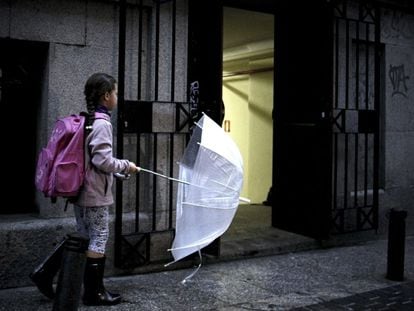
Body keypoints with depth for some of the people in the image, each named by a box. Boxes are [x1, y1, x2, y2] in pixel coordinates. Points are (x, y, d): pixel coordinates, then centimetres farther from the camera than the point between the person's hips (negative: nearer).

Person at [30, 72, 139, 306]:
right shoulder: (102, 123, -17)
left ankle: (45, 274, 21)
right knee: (99, 239, 3)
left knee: (83, 236, 19)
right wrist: (126, 166, -7)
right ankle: (94, 293, 14)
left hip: (81, 189, 9)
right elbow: (102, 160, -22)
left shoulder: (85, 120, 9)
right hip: (96, 193, -9)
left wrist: (117, 170, 17)